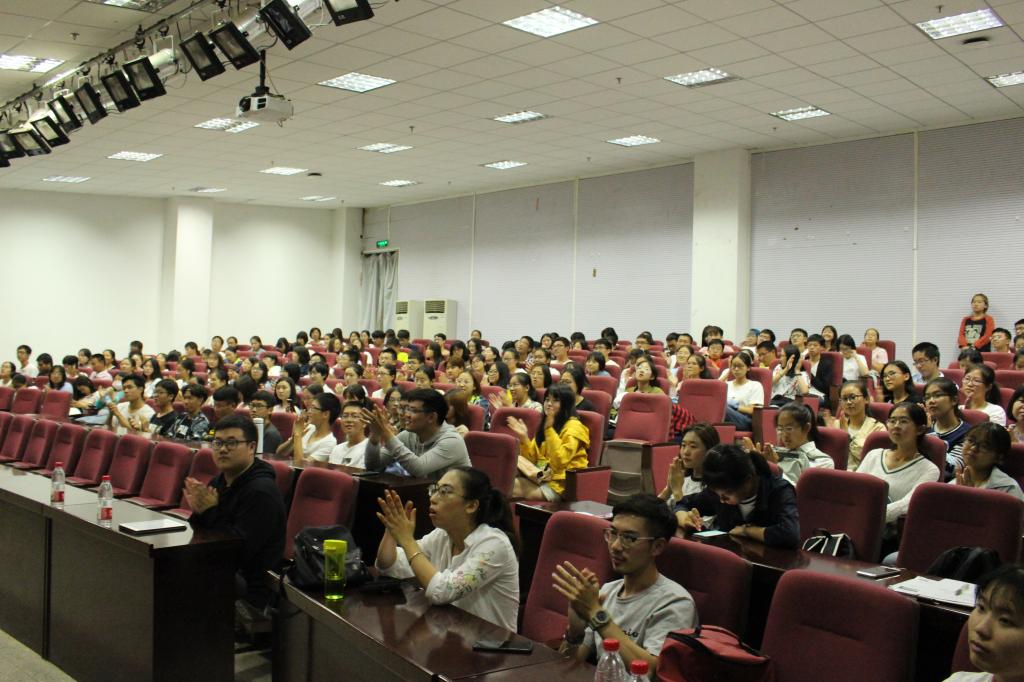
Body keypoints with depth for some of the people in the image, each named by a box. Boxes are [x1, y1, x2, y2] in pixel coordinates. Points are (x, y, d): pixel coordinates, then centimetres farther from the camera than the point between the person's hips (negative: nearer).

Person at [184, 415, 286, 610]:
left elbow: (242, 550, -23)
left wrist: (211, 512, -20)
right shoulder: (219, 482, 10)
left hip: (251, 585, -9)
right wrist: (198, 512, -8)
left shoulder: (261, 491, -18)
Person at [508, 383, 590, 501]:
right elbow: (532, 459, 14)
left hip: (560, 484, -7)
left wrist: (549, 429, -21)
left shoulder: (573, 426, -8)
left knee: (511, 490, -23)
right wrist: (524, 437, -1)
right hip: (541, 478, 7)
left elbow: (560, 461, -22)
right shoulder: (545, 425, 16)